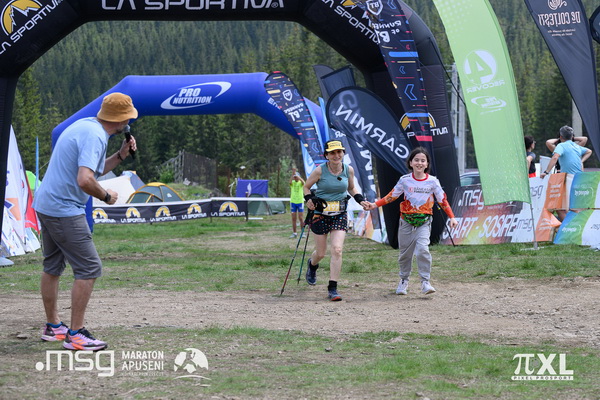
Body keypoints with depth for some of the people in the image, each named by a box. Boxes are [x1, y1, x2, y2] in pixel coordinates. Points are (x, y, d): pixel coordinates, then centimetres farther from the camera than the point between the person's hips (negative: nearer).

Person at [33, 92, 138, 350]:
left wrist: (120, 155, 14)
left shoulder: (85, 126, 11)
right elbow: (85, 180, -30)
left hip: (45, 205, 11)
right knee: (89, 268, -8)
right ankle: (75, 334, -8)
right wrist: (106, 196, -13)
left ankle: (53, 326, 29)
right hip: (65, 210, -11)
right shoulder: (94, 136, -19)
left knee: (53, 267, 18)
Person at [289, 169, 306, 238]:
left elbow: (303, 182, -24)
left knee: (301, 218, -2)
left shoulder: (300, 182, 1)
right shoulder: (292, 182, 5)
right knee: (293, 219, 4)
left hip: (300, 201, -2)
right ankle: (294, 233, 9)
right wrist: (292, 174, -30)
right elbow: (290, 182, -20)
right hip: (293, 201, 2)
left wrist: (298, 177, -35)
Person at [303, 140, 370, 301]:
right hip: (320, 214, -1)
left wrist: (361, 200, 0)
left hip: (340, 215, 2)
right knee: (321, 253, 8)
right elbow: (306, 186, 2)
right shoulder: (320, 171, -12)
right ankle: (312, 265, 47)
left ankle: (332, 288, -8)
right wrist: (309, 199, -16)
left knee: (337, 250, -14)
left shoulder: (349, 170, -2)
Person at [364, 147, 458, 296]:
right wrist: (375, 205, 1)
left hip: (424, 222, -2)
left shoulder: (432, 181, -2)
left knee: (422, 249, -21)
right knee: (405, 252, 9)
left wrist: (452, 217, -2)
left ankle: (425, 282, -12)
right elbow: (391, 196, 9)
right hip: (406, 221, 2)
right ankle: (403, 281, 29)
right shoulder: (405, 180, 0)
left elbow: (442, 200, 4)